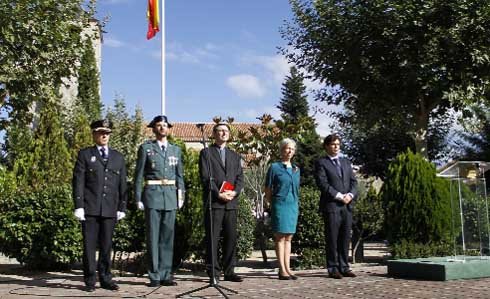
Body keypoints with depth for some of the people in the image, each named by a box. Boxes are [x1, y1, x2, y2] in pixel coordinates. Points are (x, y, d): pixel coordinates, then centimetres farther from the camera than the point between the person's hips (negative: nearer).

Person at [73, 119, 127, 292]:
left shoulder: (118, 158, 15)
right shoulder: (85, 155, 7)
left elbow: (122, 185, 13)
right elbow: (78, 181, 0)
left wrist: (122, 207, 6)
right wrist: (78, 206, -8)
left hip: (110, 209, 2)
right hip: (90, 208, -2)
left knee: (106, 245, 6)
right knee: (89, 245, 0)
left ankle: (106, 279, 14)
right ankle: (90, 281, 8)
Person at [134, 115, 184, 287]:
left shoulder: (176, 150, 14)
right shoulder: (146, 148, 4)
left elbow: (180, 175, 15)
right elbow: (139, 175, 2)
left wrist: (181, 195, 5)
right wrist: (138, 198, -4)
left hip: (171, 195, 3)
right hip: (152, 194, -3)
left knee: (167, 236, 5)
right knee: (153, 236, -2)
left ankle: (166, 275, 11)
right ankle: (154, 276, 4)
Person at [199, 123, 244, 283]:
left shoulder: (235, 156, 21)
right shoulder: (206, 153, 7)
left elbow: (240, 178, 12)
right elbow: (205, 177, -3)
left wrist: (234, 192, -7)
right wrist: (218, 194, -13)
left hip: (231, 202, 4)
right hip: (213, 202, -4)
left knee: (231, 237, 4)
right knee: (212, 238, -4)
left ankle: (229, 271, 10)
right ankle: (213, 273, 1)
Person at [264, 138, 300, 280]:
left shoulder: (296, 169, 13)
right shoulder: (275, 167, -2)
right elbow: (268, 190, 1)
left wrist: (295, 202, 14)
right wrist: (273, 204, 2)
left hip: (293, 205, 5)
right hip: (280, 205, -5)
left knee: (288, 237, 8)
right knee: (280, 237, -3)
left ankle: (287, 268, 12)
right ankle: (282, 270, -1)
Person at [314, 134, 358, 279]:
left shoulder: (346, 162, 20)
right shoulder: (321, 163, 1)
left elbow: (353, 182, 14)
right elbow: (323, 184, -10)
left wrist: (350, 195, -6)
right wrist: (339, 196, -15)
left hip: (347, 206, 5)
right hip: (331, 206, -5)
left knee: (345, 238, 6)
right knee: (332, 239, -2)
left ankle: (344, 267, 12)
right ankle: (333, 269, 4)